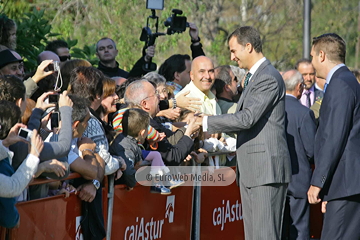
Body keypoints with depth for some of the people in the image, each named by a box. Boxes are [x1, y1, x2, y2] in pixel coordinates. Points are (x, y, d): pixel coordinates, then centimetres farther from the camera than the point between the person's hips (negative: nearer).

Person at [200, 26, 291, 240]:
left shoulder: (268, 78, -14)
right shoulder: (253, 77, 19)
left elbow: (247, 118, -21)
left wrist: (206, 122, -14)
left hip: (266, 167, -11)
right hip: (251, 169, 11)